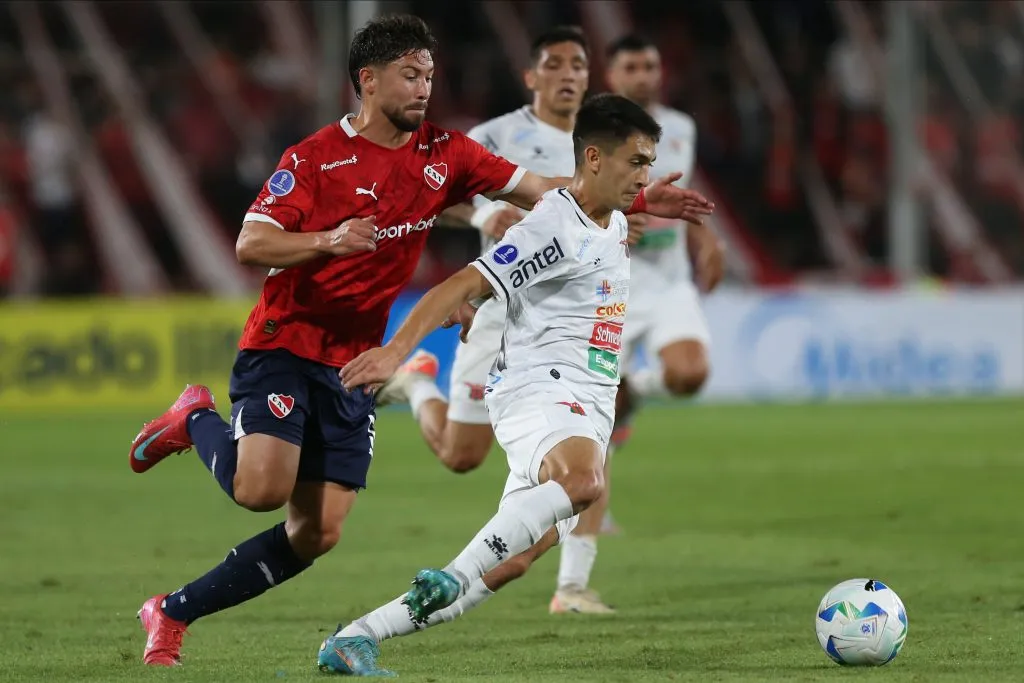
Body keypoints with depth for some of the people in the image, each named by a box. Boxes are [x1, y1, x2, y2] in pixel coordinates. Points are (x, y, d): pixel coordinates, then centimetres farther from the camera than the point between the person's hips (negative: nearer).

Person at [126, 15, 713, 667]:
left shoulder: (444, 155, 4)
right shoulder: (315, 157, -9)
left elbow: (542, 190, 3)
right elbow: (250, 245, -13)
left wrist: (637, 199, -8)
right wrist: (328, 241, -29)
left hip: (353, 368, 5)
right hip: (283, 348, -5)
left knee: (318, 533, -2)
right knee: (262, 488, -25)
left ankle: (173, 612, 11)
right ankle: (196, 419, 8)